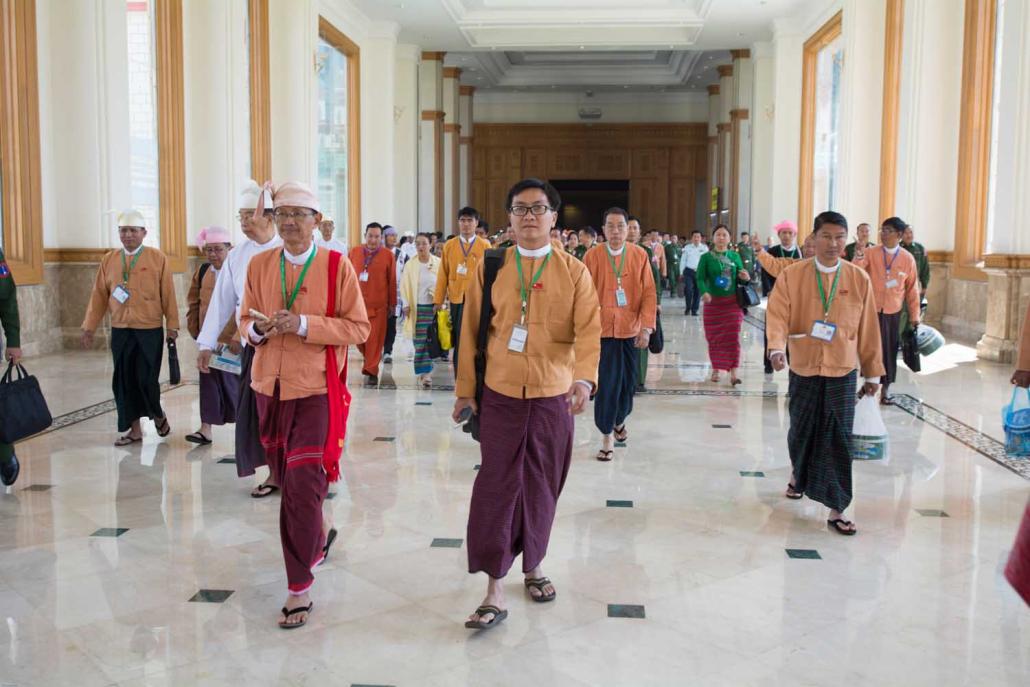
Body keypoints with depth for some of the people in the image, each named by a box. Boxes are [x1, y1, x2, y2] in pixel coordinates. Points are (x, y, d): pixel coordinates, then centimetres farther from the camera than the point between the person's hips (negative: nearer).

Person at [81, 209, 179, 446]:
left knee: (147, 379, -2)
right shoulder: (109, 260, 8)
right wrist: (89, 327, 7)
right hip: (120, 331, 4)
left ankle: (158, 415, 26)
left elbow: (168, 295, -2)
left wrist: (172, 324, -3)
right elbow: (98, 296, 9)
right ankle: (134, 429, 18)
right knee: (124, 381, 6)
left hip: (150, 331, -3)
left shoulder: (158, 258, -2)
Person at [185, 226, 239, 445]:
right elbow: (193, 302, 15)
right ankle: (206, 428, 5)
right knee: (209, 380, 3)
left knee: (233, 380, 9)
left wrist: (238, 338, -20)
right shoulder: (202, 272, 5)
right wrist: (194, 329, 8)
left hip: (233, 340, -4)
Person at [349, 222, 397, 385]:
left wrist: (392, 303, 4)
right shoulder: (354, 252, 7)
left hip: (378, 305, -3)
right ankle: (372, 359, 34)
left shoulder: (388, 255, 0)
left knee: (375, 339, -3)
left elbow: (392, 281, 2)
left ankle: (371, 371, 4)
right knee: (358, 337, 9)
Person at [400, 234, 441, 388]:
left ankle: (426, 372, 2)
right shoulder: (410, 265, 2)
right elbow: (404, 286, 3)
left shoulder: (438, 263, -1)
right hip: (417, 307, 1)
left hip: (434, 307, -1)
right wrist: (405, 304, -8)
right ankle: (426, 372, 10)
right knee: (420, 342, 1)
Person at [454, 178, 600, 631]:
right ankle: (494, 590, 2)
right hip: (500, 396, 0)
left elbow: (589, 330, -10)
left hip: (554, 397, 1)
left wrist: (584, 377, -27)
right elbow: (471, 331, 6)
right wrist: (465, 389, 5)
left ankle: (533, 565, 33)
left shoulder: (574, 271, 0)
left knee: (542, 487, 11)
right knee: (496, 487, -4)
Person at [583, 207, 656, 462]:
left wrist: (646, 327, -6)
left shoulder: (640, 255, 0)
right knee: (606, 383, -4)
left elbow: (649, 293, 0)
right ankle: (607, 435, 9)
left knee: (628, 381, 13)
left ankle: (620, 419, 40)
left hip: (631, 331, 2)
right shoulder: (592, 256, -4)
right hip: (602, 330, -2)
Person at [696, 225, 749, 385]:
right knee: (714, 337, 6)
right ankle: (715, 369, 23)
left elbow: (741, 275, 12)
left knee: (733, 336, -7)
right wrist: (704, 292, -27)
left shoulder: (735, 256, 7)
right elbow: (700, 278, -8)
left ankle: (733, 373, -7)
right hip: (713, 302, -1)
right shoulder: (706, 257, 0)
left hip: (733, 302, 1)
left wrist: (745, 277, -13)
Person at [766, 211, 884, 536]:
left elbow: (868, 330, 4)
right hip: (803, 369, 0)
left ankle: (836, 509, 4)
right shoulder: (791, 275, -3)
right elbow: (777, 315, -11)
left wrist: (873, 373, 8)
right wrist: (777, 348, -30)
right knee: (802, 431, 14)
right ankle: (797, 474, 44)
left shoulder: (860, 279, 0)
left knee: (839, 439, -3)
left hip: (843, 372, 0)